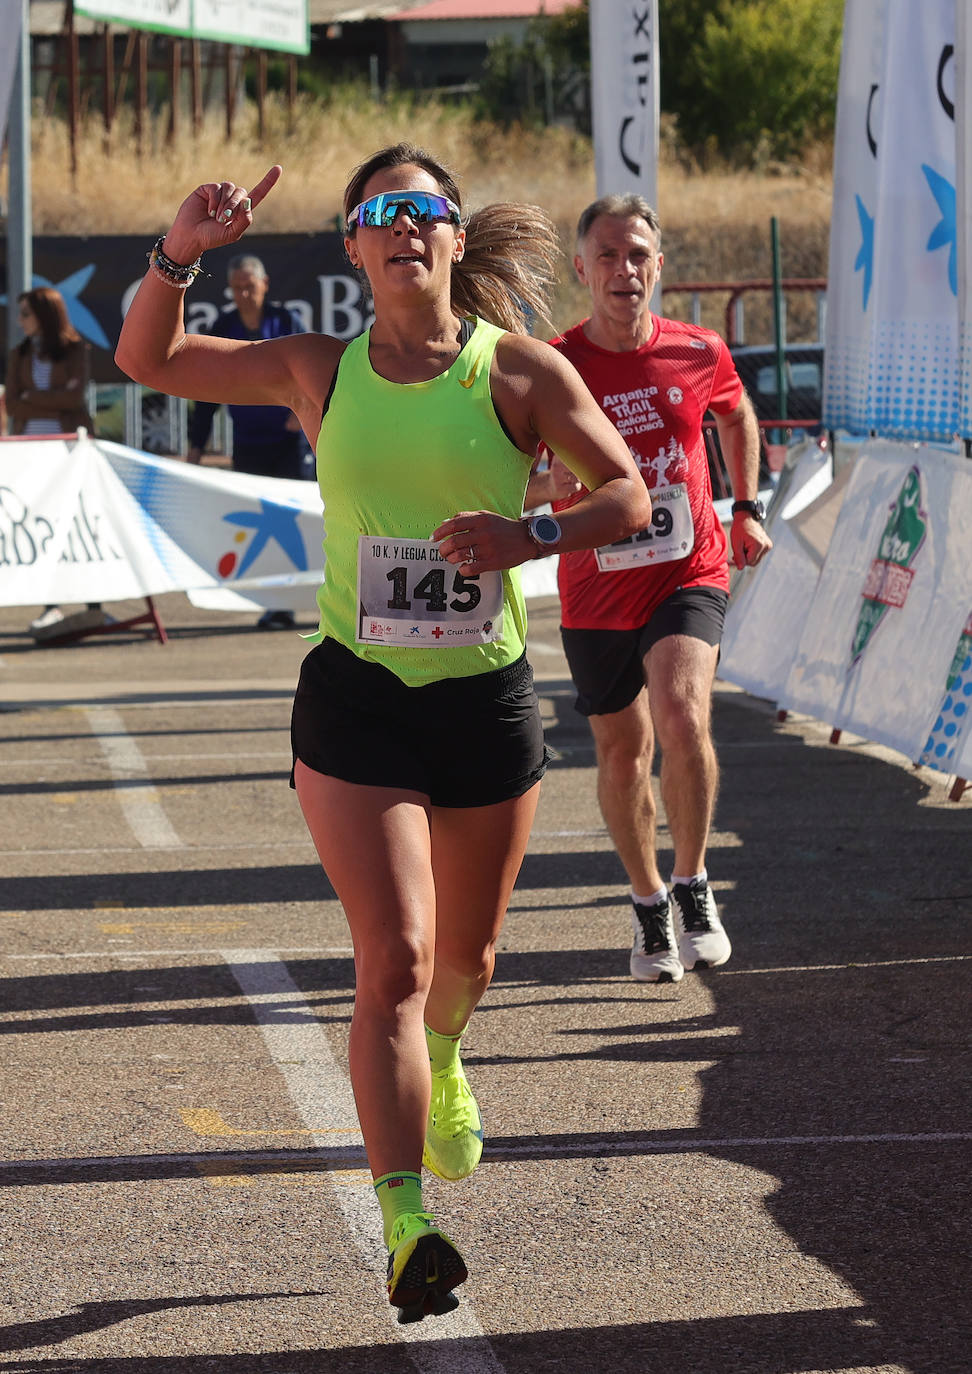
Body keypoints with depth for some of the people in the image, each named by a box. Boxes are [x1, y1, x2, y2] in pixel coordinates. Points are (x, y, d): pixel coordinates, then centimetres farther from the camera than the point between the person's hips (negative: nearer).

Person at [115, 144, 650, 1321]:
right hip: (355, 699, -1)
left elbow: (628, 494, -1)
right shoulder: (321, 372, 2)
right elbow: (148, 360, 9)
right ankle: (405, 1229, -16)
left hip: (486, 697, 1)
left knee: (465, 952, 19)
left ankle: (442, 1064, 56)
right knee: (394, 959, -13)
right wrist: (179, 255, -9)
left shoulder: (518, 371, -3)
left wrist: (529, 536, -19)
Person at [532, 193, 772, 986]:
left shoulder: (698, 354, -3)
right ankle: (649, 906, 34)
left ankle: (695, 887, -6)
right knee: (622, 752, 11)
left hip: (688, 573, -1)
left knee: (683, 717, -25)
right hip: (596, 591, 1)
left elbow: (737, 415, 21)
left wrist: (747, 509, 20)